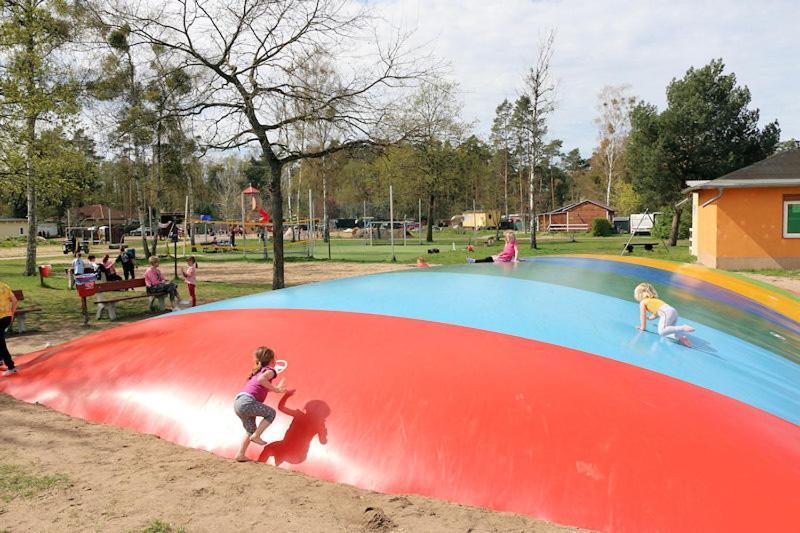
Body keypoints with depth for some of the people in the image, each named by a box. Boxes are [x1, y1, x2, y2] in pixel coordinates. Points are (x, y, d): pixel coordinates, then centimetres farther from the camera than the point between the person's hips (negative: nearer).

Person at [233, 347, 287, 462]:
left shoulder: (258, 371, 27)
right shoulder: (270, 370, 1)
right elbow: (261, 379, -21)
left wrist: (275, 388, 44)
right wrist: (275, 389, -13)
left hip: (237, 402, 9)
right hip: (247, 401, -9)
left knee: (250, 430, 21)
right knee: (271, 413, 4)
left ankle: (241, 455, 19)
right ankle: (256, 436, 0)